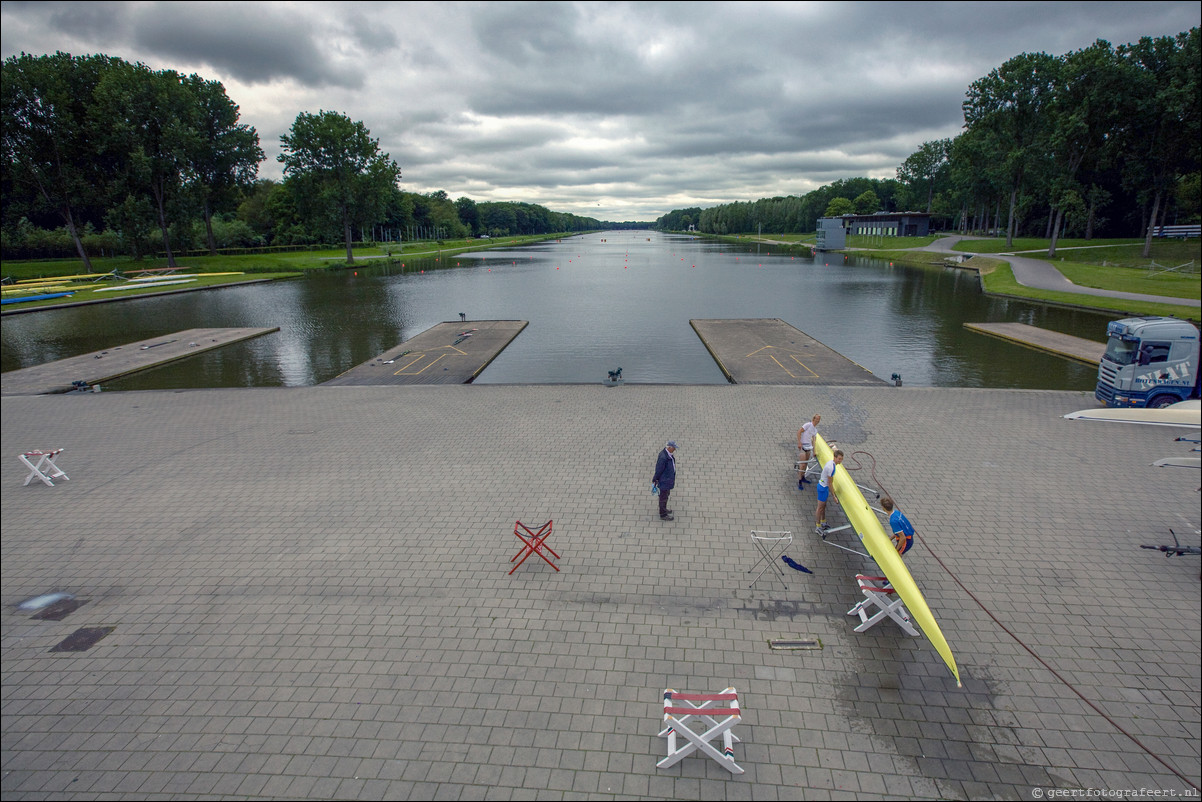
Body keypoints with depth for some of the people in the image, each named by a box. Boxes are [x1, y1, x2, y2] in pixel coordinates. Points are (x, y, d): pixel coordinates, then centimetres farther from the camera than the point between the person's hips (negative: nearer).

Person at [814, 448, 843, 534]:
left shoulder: (831, 462, 0)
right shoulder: (831, 468, -30)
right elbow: (829, 483, -23)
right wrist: (834, 496, -14)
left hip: (823, 485, 9)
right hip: (823, 488, -9)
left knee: (824, 506, 23)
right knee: (820, 507, 5)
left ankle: (823, 523, 39)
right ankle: (817, 527, 17)